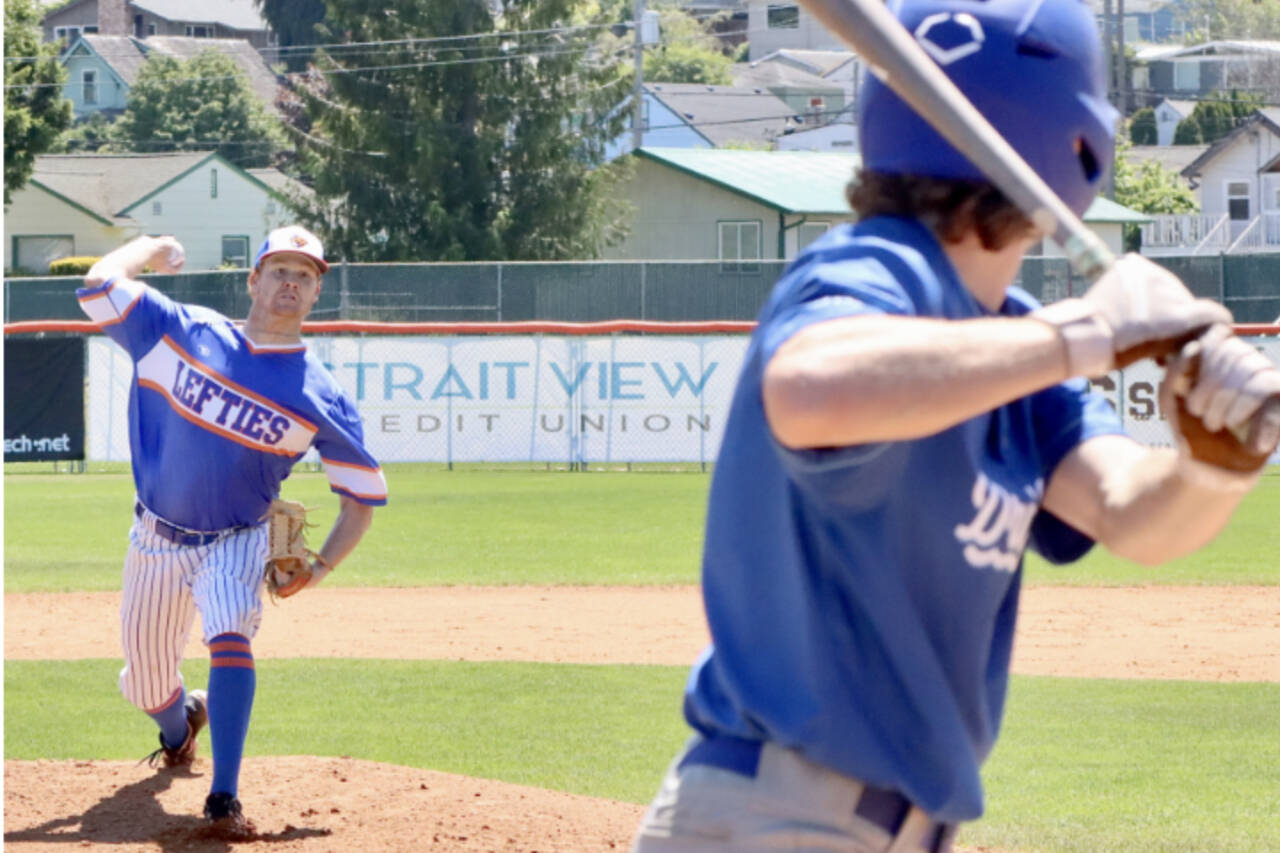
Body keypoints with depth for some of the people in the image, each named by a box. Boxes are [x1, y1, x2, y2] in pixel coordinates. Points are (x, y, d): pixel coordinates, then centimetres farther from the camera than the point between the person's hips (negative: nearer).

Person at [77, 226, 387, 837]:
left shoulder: (320, 398, -10)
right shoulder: (182, 333, -9)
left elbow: (364, 495, -4)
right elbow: (101, 284, -16)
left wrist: (320, 568, -13)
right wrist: (152, 248, 0)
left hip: (236, 544, -2)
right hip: (155, 540, 2)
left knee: (230, 635, -31)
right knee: (145, 683, 13)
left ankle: (224, 800, -33)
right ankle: (181, 724, 53)